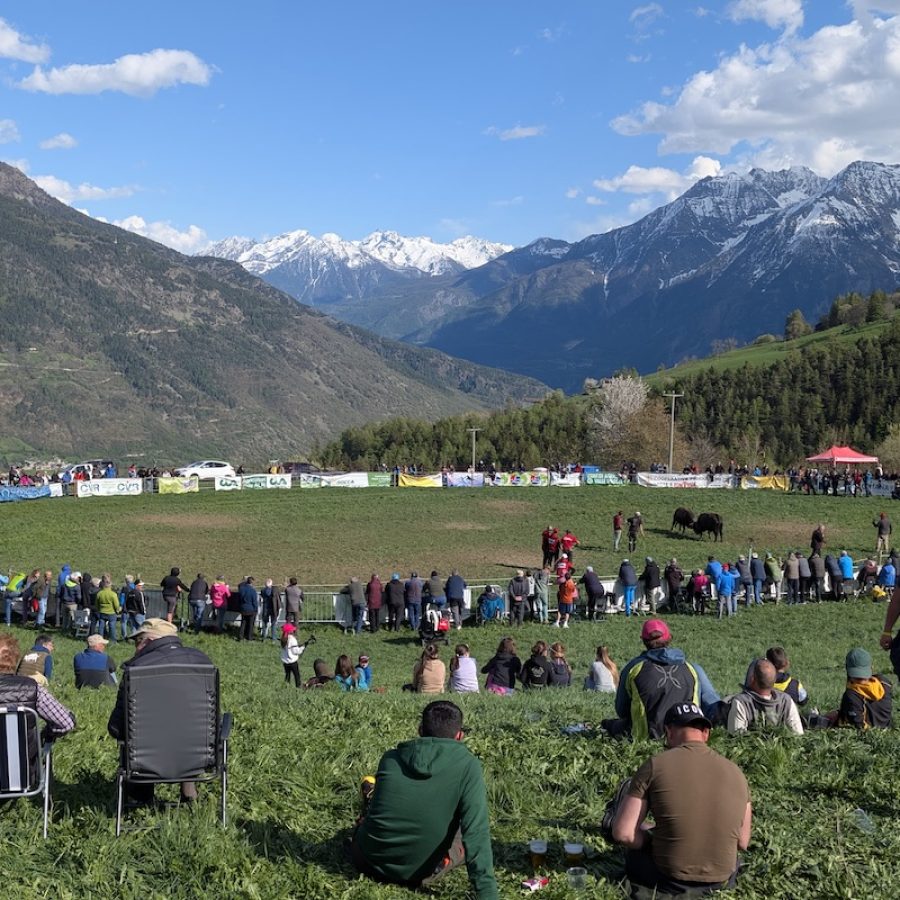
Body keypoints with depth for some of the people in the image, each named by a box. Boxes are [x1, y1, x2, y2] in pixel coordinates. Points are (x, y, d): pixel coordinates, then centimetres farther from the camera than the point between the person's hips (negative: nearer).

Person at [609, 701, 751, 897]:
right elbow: (742, 843, 8)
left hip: (666, 882, -3)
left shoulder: (656, 765, -10)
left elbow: (623, 833, -11)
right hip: (721, 882, 3)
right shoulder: (735, 772, 0)